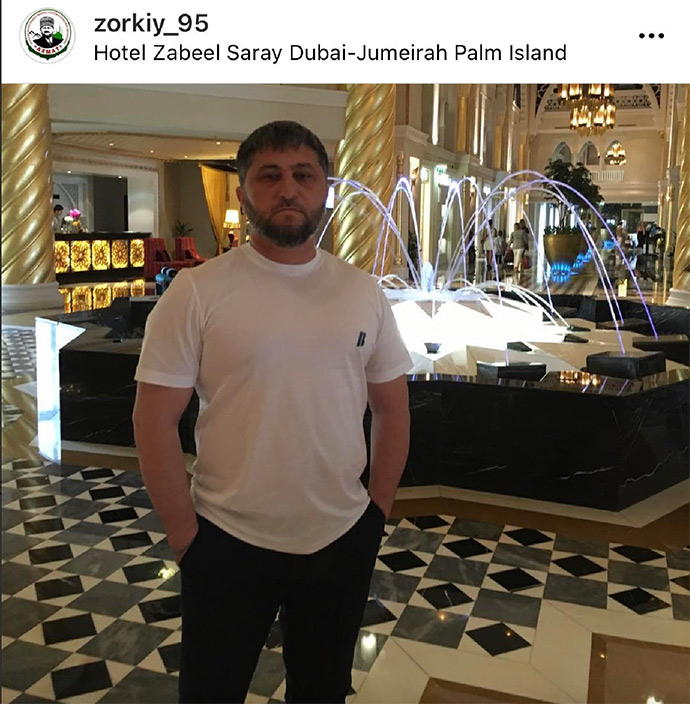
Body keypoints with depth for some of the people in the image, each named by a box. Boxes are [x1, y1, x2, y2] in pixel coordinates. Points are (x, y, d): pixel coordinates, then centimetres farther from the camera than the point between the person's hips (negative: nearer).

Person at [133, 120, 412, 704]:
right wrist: (186, 535, -8)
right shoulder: (197, 292, -12)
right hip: (228, 544, -2)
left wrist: (378, 509, 4)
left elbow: (392, 407, 6)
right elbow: (155, 420, -10)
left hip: (343, 541, 3)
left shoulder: (363, 292, -1)